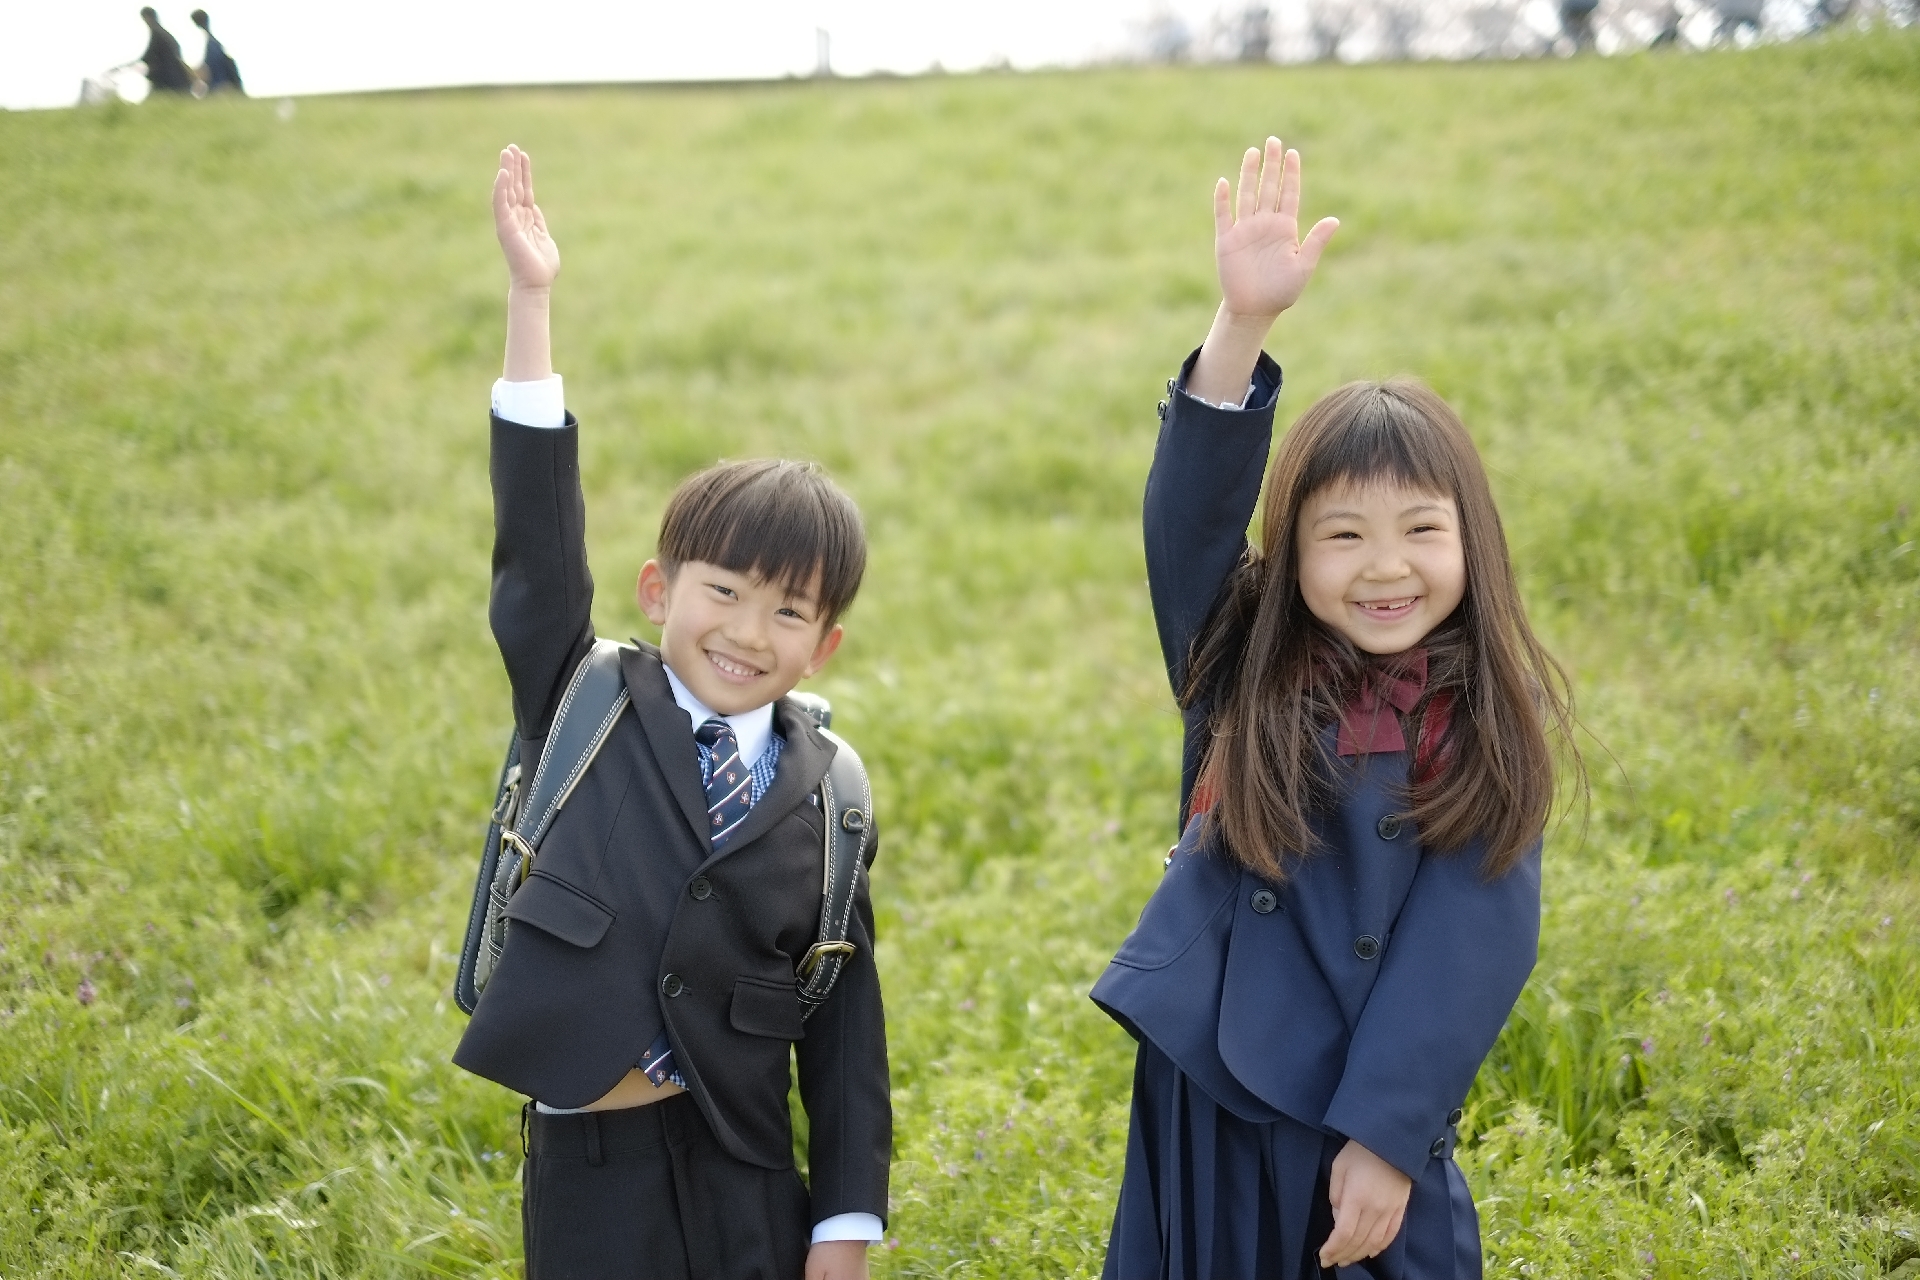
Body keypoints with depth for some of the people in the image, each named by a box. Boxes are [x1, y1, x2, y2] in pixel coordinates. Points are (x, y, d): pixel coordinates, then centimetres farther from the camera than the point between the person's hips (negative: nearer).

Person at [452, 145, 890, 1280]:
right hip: (590, 1162, -1)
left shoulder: (825, 792, 0)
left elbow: (845, 1011, 1)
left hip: (747, 1181, 1)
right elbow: (540, 540, -12)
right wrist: (531, 305, -20)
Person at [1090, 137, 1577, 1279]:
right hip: (1203, 1106, 1)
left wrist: (1389, 1137, -15)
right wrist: (1244, 325, -32)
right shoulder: (1243, 670, -4)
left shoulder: (1488, 732, -6)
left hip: (1369, 1123, -1)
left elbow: (1467, 947, -10)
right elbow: (1190, 512, -19)